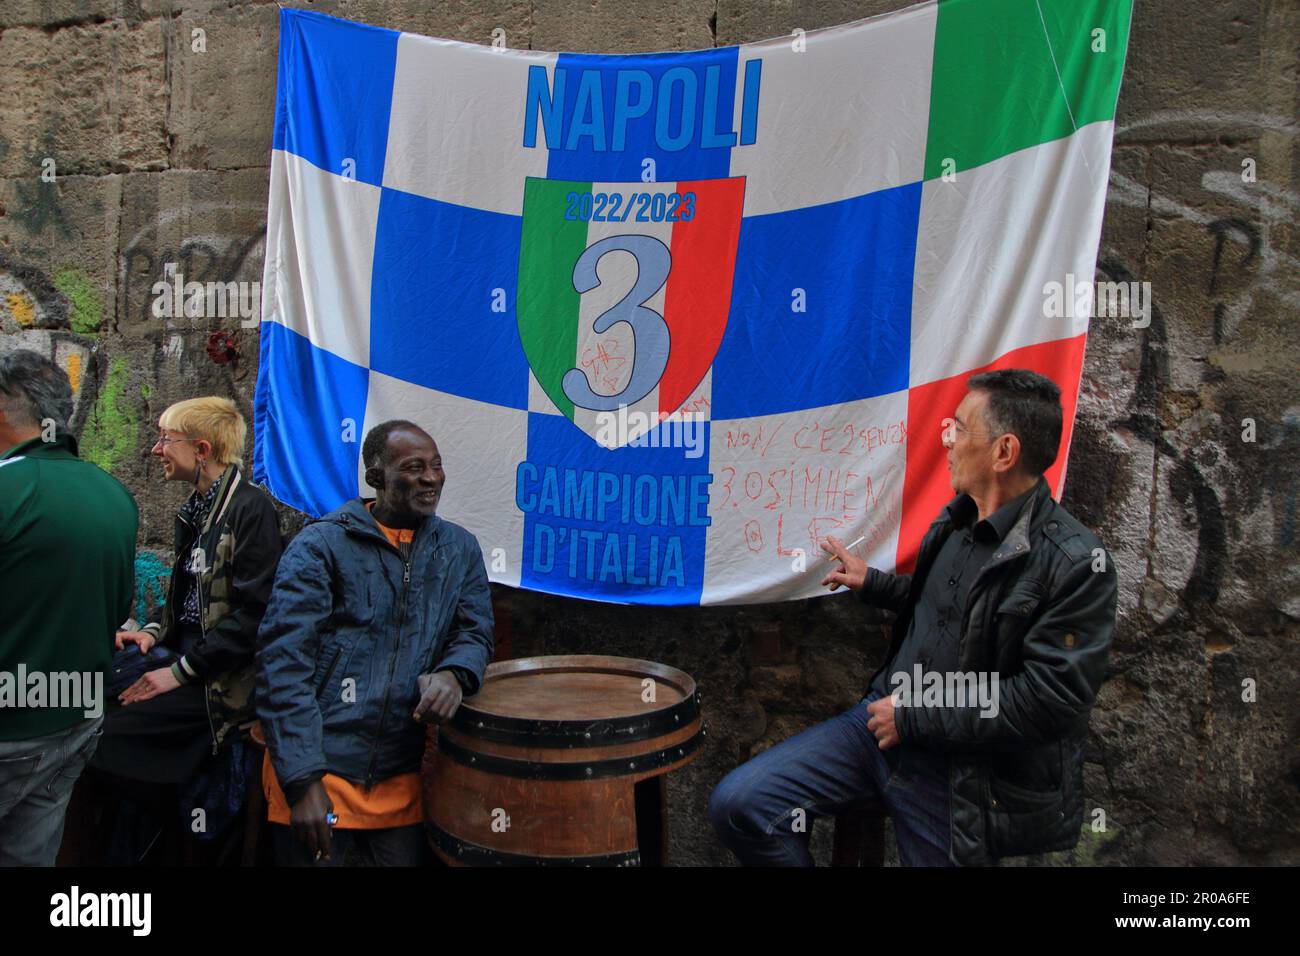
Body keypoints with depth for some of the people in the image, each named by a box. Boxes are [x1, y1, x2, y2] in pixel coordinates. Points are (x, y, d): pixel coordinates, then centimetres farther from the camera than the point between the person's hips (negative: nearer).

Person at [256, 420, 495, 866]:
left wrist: (454, 674, -17)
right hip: (319, 777, -3)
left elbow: (475, 632, 7)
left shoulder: (459, 549, 9)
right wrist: (303, 781, -16)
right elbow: (283, 664, -10)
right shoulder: (321, 545, -5)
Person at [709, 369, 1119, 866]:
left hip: (962, 771, -6)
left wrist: (915, 718, -20)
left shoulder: (1077, 564, -19)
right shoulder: (957, 517, 5)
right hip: (887, 717, 6)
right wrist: (874, 583, 19)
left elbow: (1052, 699, -24)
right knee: (738, 805, -6)